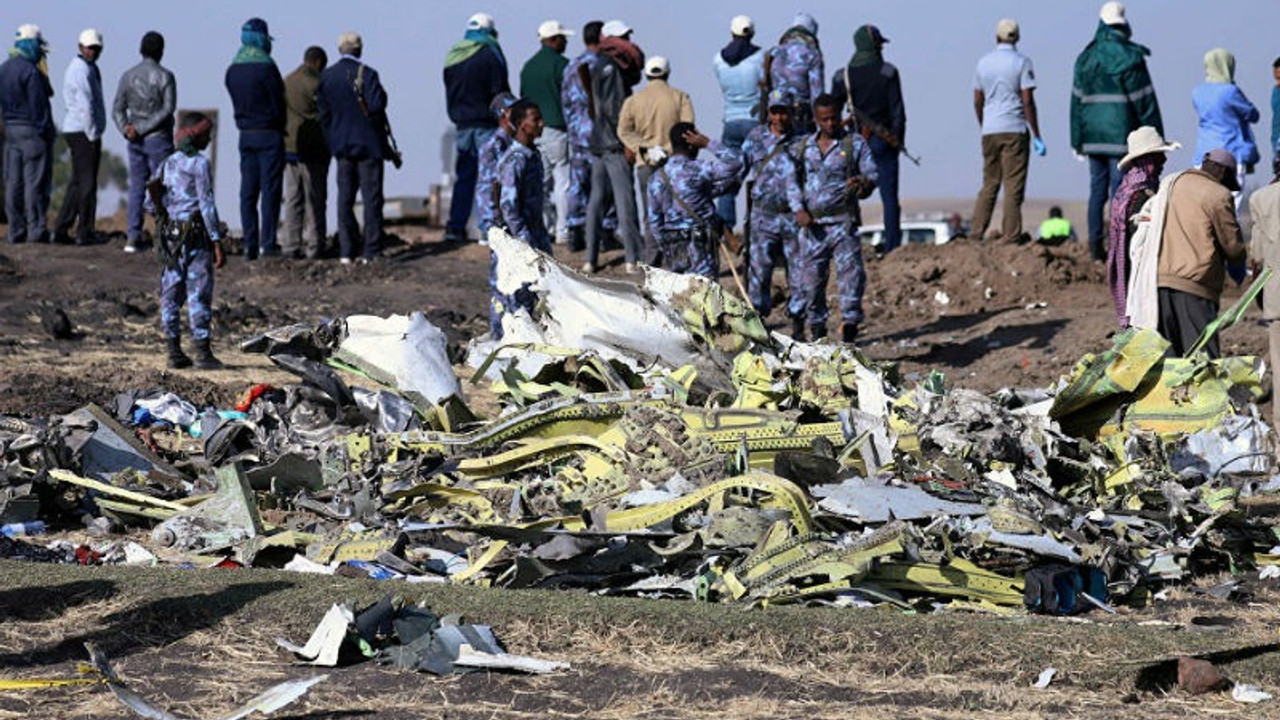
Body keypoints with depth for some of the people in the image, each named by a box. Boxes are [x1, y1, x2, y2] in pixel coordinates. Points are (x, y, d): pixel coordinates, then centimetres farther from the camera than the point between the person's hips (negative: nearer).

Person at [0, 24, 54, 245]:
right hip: (32, 130, -8)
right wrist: (45, 130, -12)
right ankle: (36, 229, -5)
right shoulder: (30, 71, -14)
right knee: (35, 181, -5)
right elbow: (38, 105, -16)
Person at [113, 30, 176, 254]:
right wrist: (142, 129, -15)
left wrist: (126, 129, -10)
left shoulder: (128, 76, 6)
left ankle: (133, 236, 2)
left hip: (136, 142, 4)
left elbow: (117, 109, 2)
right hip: (159, 138, -4)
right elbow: (168, 108, -15)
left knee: (136, 187, 8)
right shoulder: (165, 76, -8)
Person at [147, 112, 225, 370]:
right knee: (199, 294, -3)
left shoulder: (166, 164, 10)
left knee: (171, 294, 8)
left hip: (170, 234, 6)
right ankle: (202, 351, -2)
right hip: (196, 235, -6)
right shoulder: (199, 164, -10)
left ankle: (174, 352, 9)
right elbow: (207, 204, -13)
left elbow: (150, 203, 10)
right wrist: (217, 242, -12)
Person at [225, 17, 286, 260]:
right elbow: (278, 103, -10)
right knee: (270, 189, -4)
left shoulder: (233, 70, 7)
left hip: (245, 134, 6)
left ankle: (250, 245, 4)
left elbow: (237, 102, 11)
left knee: (248, 191, 6)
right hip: (269, 133, -6)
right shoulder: (265, 67, -14)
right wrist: (279, 124, 7)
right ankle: (267, 243, -7)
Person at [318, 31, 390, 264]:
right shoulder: (367, 74, -14)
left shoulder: (326, 77, 2)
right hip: (368, 143, -4)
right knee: (372, 199, 1)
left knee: (345, 199, 9)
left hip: (342, 145, 4)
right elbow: (376, 106, -20)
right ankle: (370, 252, -1)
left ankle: (346, 252, 7)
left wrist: (332, 141, 13)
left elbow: (323, 112, 5)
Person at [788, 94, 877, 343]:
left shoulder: (855, 144, 7)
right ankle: (817, 328, 14)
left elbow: (871, 175, 3)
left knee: (850, 270, -14)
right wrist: (799, 209, -5)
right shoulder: (801, 147, 13)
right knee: (811, 276, 4)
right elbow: (791, 182, 11)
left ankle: (850, 322, -12)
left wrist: (863, 184, -22)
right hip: (812, 225, 2)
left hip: (843, 222, -2)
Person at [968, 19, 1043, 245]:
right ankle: (1011, 237, -6)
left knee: (989, 185, 10)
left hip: (990, 131, 4)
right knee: (1014, 187, -3)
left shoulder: (983, 63, 9)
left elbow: (977, 102, 13)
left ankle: (977, 234, 4)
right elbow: (1027, 102, -9)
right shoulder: (1022, 63, -5)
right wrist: (1037, 136, -6)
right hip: (1015, 130, -4)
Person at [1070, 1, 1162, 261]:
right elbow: (1144, 100, -7)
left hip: (1093, 135, 5)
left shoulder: (1085, 58, 9)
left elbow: (1077, 100, 11)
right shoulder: (1129, 57, -8)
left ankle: (1095, 244, 8)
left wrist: (1077, 140, 15)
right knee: (1120, 190, -4)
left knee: (1097, 188, 10)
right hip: (1121, 134, -5)